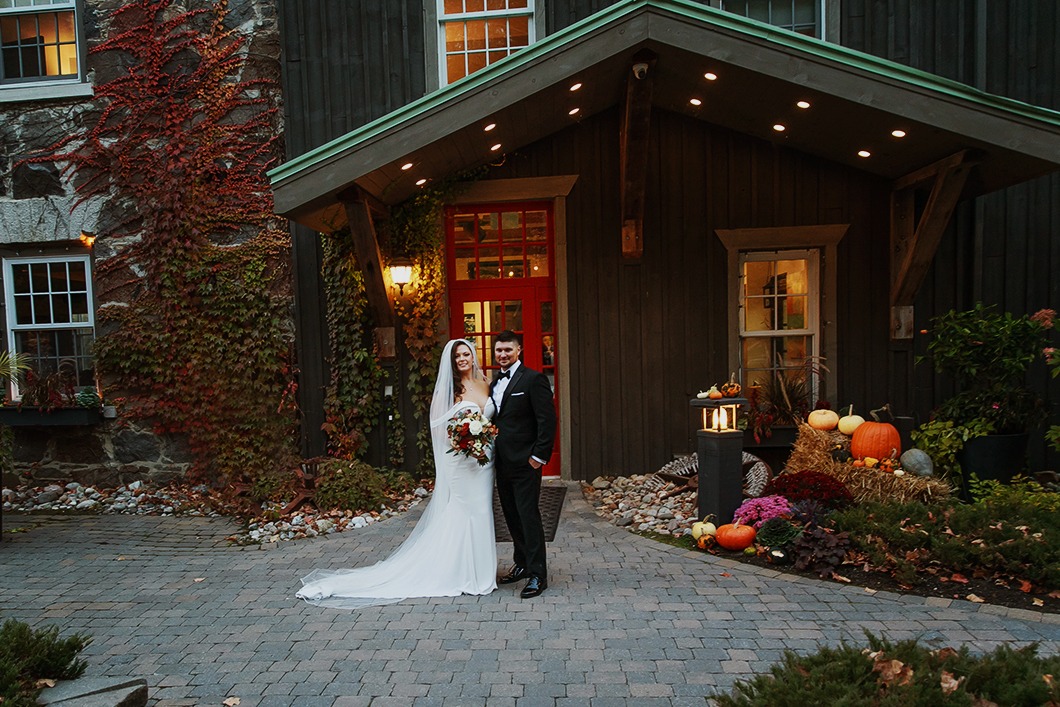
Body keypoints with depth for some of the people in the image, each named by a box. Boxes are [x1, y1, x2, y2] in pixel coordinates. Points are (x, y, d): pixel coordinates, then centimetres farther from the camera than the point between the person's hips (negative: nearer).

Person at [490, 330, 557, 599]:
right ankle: (522, 564, 29)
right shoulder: (494, 382, 14)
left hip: (524, 463, -8)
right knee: (512, 516, 15)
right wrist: (492, 452, 8)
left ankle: (537, 575, 5)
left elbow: (547, 420, -14)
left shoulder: (533, 379, -10)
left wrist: (539, 456, -17)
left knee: (528, 516, -4)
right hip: (502, 463, 8)